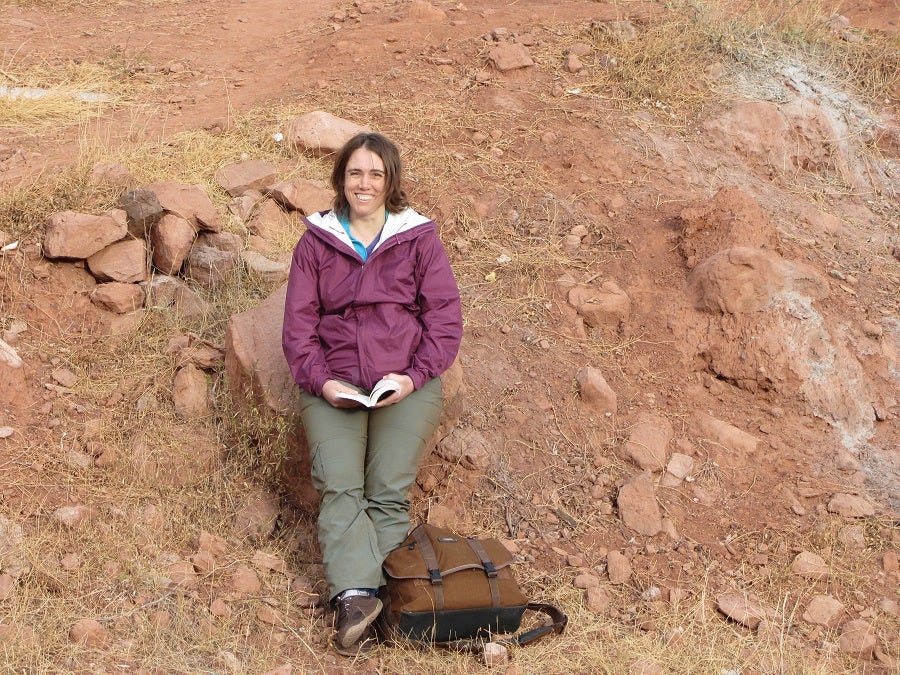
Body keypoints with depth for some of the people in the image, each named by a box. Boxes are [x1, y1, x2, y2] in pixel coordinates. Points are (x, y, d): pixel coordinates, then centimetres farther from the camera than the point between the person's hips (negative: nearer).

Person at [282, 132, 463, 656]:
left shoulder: (419, 238, 8)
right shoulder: (316, 243, 12)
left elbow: (445, 317, 4)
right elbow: (299, 325, 9)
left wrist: (414, 377, -10)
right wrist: (320, 380, -8)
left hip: (406, 383, 0)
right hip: (333, 384, 1)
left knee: (390, 491, -18)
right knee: (339, 488, -21)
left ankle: (367, 595, -20)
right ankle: (356, 595, -29)